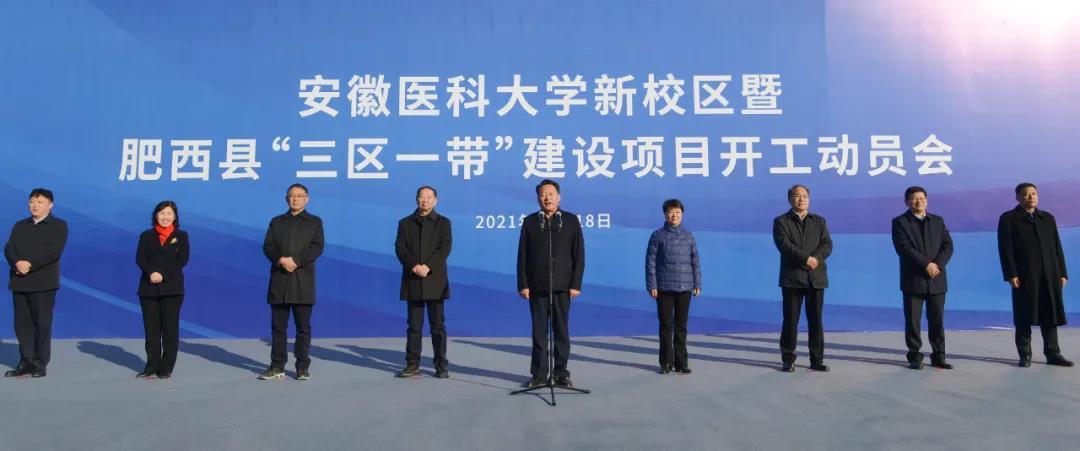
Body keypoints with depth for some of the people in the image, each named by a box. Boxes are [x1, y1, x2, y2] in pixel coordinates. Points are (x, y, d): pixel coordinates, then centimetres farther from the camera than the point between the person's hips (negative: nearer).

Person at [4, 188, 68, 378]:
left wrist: (30, 265, -18)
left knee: (42, 324, -2)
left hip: (43, 282, -5)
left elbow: (54, 251, -11)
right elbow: (8, 249, 5)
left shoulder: (58, 225, 3)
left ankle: (40, 364, 4)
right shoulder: (20, 225, 18)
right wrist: (17, 263, -15)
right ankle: (26, 362, 13)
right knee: (22, 324, 6)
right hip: (19, 281, 5)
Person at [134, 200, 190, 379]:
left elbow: (182, 259, -4)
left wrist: (163, 275, -15)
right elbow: (140, 258, -1)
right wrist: (151, 273, -20)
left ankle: (166, 368, 7)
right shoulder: (146, 236, 12)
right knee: (151, 328, 3)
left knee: (170, 327, 0)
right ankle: (152, 366, 11)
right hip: (149, 288, 2)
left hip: (172, 288, -2)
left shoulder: (181, 236, 8)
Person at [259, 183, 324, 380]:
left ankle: (303, 367, 7)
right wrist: (281, 259, -15)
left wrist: (296, 261, -16)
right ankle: (277, 367, 9)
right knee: (278, 327, 4)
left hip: (303, 282, -2)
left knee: (303, 327, 1)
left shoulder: (314, 222, 10)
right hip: (279, 281, 2)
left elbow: (317, 247, -3)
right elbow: (267, 246, 4)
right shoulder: (276, 221, 16)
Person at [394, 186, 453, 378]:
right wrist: (413, 265, -16)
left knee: (437, 325, 2)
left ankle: (441, 366, 7)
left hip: (435, 280, -1)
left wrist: (428, 266, -17)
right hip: (413, 281, 2)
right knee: (414, 326, 5)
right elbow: (400, 248, 0)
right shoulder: (405, 223, 12)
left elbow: (445, 248, -5)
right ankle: (412, 365, 10)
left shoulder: (443, 222, 7)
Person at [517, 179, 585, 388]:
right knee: (539, 331, 4)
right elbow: (523, 255, 3)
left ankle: (561, 372, 13)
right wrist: (523, 284, -4)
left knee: (561, 330, 5)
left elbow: (578, 254, 1)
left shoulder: (571, 220, 4)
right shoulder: (530, 221, 6)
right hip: (536, 286, 1)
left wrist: (576, 284, -5)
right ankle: (539, 373, 12)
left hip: (562, 286, 0)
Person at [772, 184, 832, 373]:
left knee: (816, 320, 5)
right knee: (790, 320, 0)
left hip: (816, 277, 3)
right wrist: (806, 258, -20)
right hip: (792, 277, -3)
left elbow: (827, 245, 3)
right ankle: (788, 360, 7)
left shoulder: (819, 221, 15)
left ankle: (817, 360, 11)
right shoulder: (781, 221, 4)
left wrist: (816, 258, -16)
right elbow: (784, 245, -11)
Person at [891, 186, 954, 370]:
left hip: (936, 279, 3)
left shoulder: (938, 221, 14)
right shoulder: (900, 222, 1)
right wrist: (926, 264, -17)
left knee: (937, 320, 5)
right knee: (913, 320, 0)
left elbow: (948, 246, 5)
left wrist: (938, 265, -12)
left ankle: (938, 356, 13)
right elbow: (903, 248, -11)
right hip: (913, 279, -3)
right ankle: (915, 357, 8)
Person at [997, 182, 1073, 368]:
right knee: (1024, 318, 0)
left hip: (1050, 276, 4)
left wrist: (1062, 273, 6)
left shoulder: (1048, 218, 17)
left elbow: (1057, 248, 14)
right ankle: (1025, 355, 6)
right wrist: (1011, 275, -14)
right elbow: (1005, 249, -5)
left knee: (1050, 316, 5)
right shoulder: (1008, 218, 3)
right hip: (1024, 277, -4)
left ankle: (1053, 354, 12)